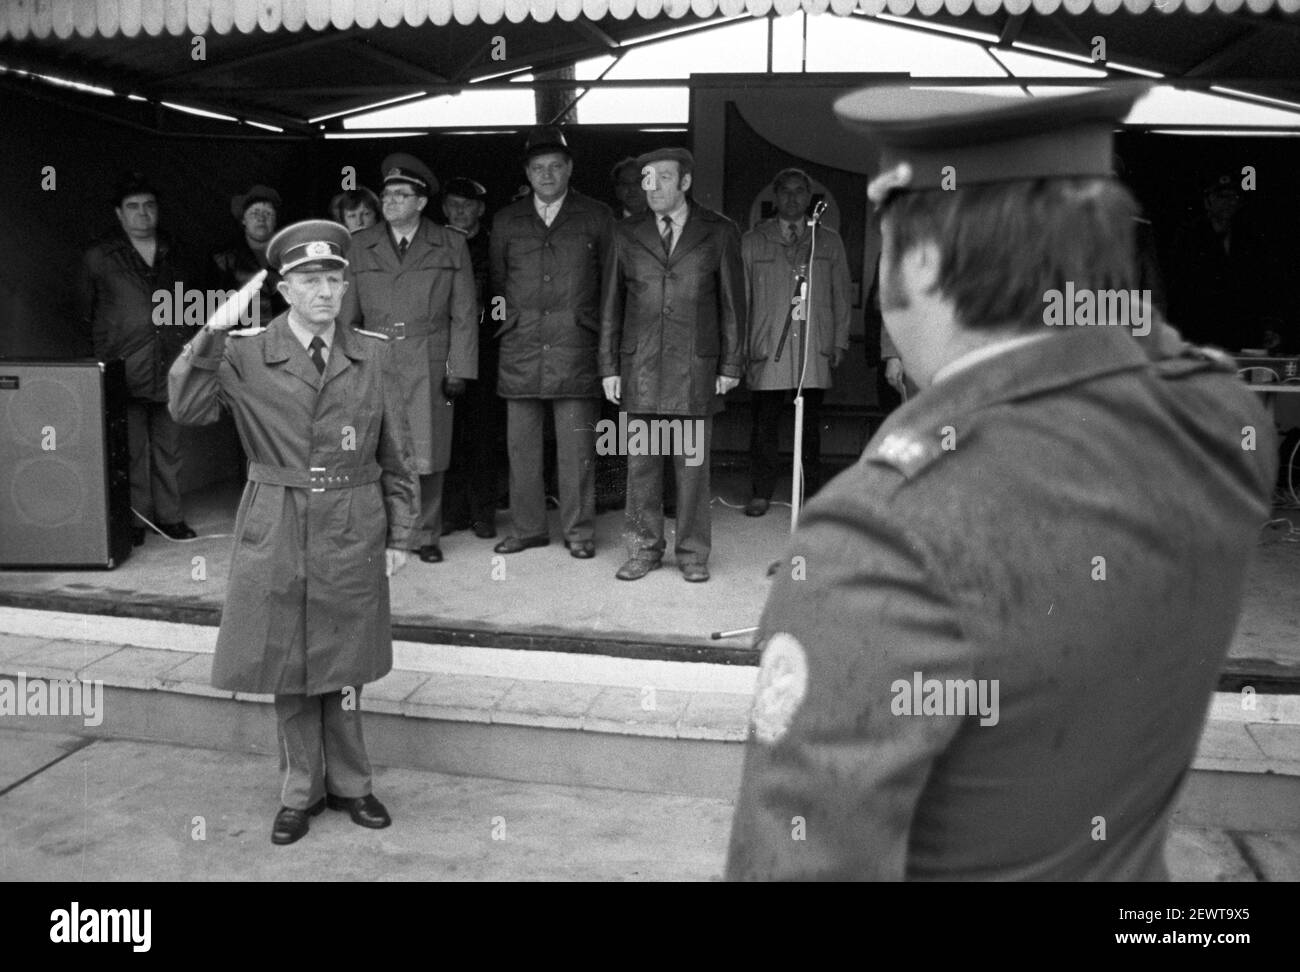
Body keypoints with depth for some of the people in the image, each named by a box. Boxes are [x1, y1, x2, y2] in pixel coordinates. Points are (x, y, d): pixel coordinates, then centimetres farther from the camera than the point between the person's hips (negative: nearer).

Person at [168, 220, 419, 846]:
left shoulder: (374, 355, 1)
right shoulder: (245, 354, -3)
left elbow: (397, 454, 5)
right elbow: (186, 409, -17)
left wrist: (400, 534, 3)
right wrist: (212, 335, -25)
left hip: (353, 536, 1)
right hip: (276, 535, 0)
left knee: (344, 670, 11)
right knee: (288, 670, 9)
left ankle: (349, 784, 30)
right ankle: (302, 791, 28)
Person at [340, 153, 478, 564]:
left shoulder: (450, 245, 7)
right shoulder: (360, 246, 11)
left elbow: (464, 314, 5)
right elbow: (346, 314, 11)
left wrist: (459, 369, -2)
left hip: (429, 368, -1)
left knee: (426, 454, 1)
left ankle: (424, 534, 16)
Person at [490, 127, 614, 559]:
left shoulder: (597, 217, 8)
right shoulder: (506, 221, 14)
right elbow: (497, 283, 20)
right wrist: (511, 321, 14)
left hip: (575, 350, -2)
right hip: (520, 351, 3)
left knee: (576, 447, -2)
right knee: (521, 444, 4)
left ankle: (579, 531, 8)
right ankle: (528, 527, 15)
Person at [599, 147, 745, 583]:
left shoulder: (719, 232, 5)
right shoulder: (627, 234, 10)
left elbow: (732, 302, 5)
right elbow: (610, 305, 11)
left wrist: (731, 364, 1)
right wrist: (609, 367, 6)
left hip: (695, 367, -2)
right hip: (639, 367, 2)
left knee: (693, 464, 2)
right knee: (640, 462, 4)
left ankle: (693, 553, 14)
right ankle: (643, 550, 16)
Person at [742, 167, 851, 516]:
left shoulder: (829, 242, 12)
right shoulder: (752, 242, 8)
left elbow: (842, 295, 14)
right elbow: (739, 297, 8)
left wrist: (839, 342, 7)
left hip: (815, 350, 1)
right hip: (767, 350, -1)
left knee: (811, 424, 4)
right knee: (764, 422, 0)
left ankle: (813, 494, 13)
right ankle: (761, 493, 11)